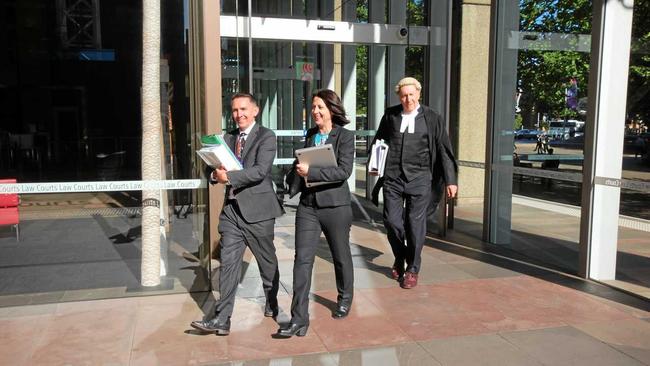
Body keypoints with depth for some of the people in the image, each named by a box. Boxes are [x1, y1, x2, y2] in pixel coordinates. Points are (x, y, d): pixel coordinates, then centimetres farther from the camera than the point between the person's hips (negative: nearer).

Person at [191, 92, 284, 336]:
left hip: (257, 209, -5)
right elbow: (218, 168, 12)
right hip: (232, 209, 5)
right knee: (228, 263, 0)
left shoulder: (266, 137, -5)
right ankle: (222, 320, 3)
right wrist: (215, 174, -11)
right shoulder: (228, 138, 14)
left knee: (267, 261, 12)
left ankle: (272, 303, 34)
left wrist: (229, 177, -26)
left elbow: (260, 171, -19)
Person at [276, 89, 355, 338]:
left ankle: (345, 299, 40)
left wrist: (310, 172, -24)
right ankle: (299, 320, 0)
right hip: (308, 205, 4)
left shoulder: (345, 136, -6)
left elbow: (343, 171, -18)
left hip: (335, 205, -4)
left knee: (341, 256, 14)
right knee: (302, 260, -4)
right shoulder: (310, 135, 11)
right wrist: (296, 174, 4)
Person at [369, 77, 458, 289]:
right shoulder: (390, 116, 6)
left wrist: (450, 180, 0)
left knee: (415, 224, 1)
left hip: (419, 179, -2)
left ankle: (412, 269, 18)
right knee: (391, 221, 2)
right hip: (392, 177, 2)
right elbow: (378, 141, 19)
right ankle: (399, 259, 29)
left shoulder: (431, 118, 1)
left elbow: (444, 149, 3)